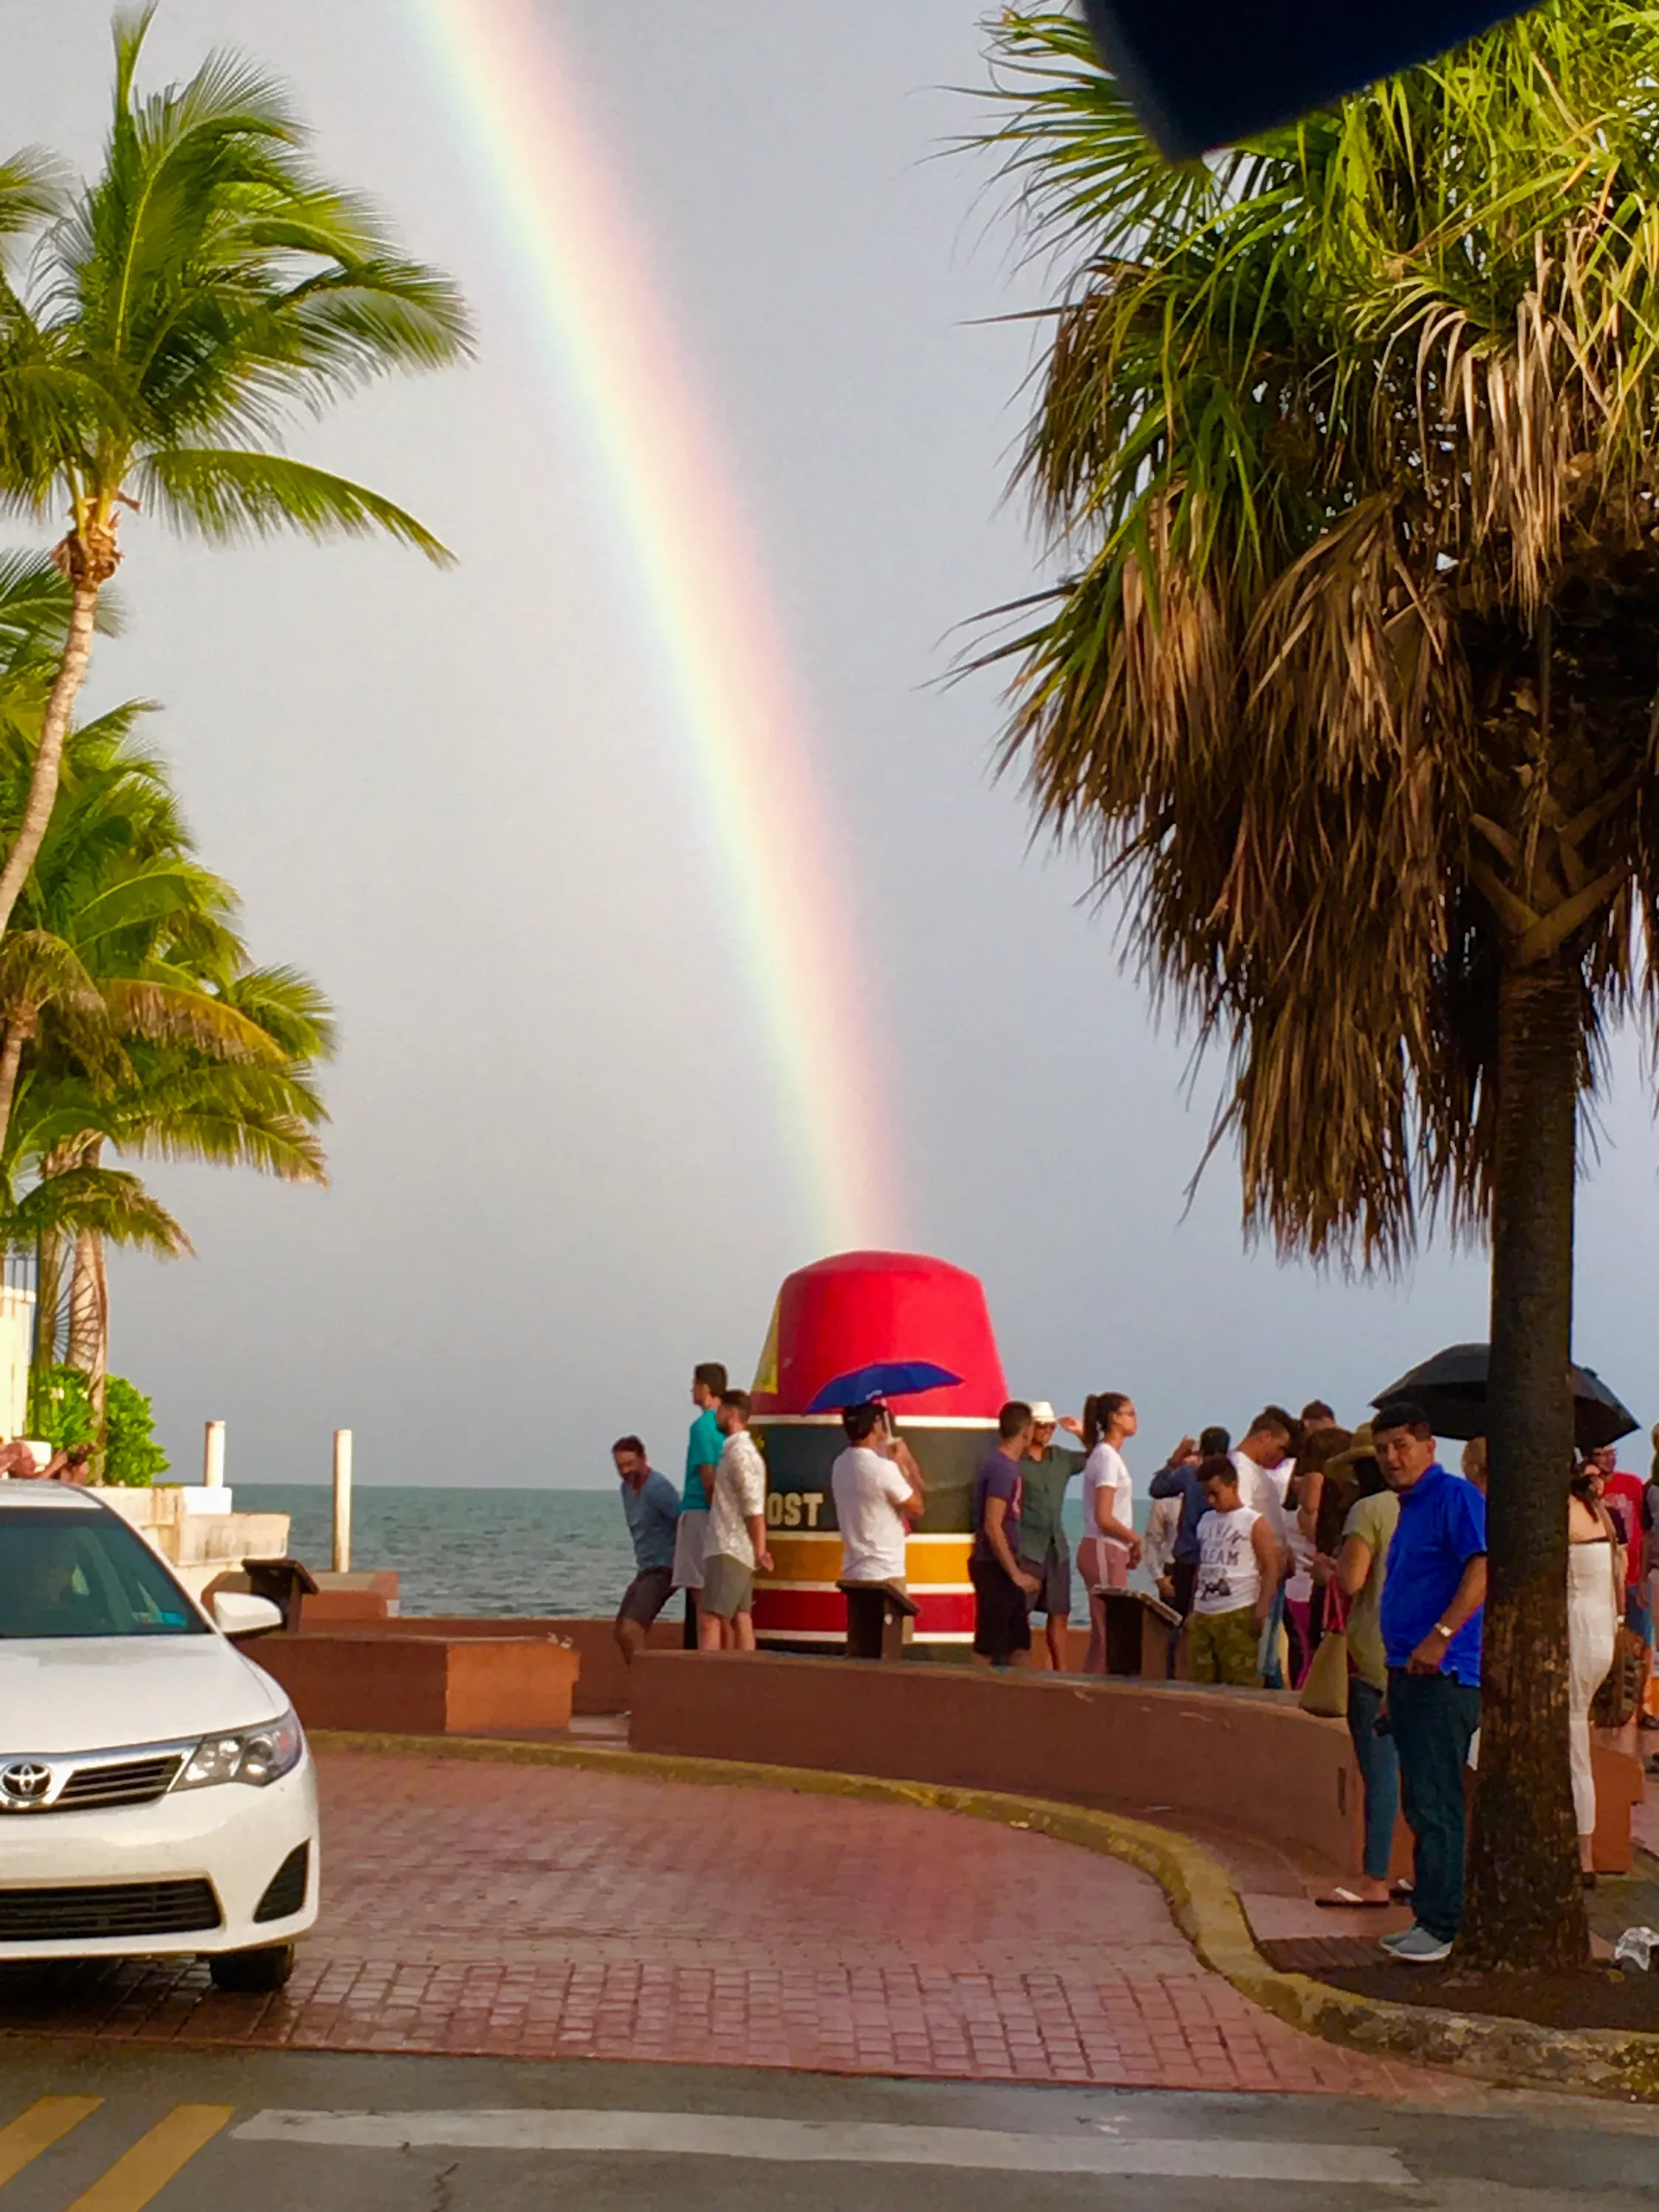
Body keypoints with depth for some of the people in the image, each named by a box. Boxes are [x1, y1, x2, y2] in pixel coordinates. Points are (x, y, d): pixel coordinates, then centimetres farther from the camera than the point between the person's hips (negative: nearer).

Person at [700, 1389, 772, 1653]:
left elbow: (754, 1508, -18)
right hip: (732, 1549, 10)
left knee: (709, 1619, -14)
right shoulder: (734, 1449, 17)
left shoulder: (740, 1452, -14)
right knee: (739, 1618, 8)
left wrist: (759, 1550, -19)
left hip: (730, 1551, -10)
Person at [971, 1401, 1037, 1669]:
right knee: (988, 1646, -5)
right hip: (995, 1566, -10)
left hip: (1002, 1564, 10)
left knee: (1015, 1641, 13)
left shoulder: (1007, 1464, 11)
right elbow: (992, 1527, -22)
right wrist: (1015, 1573, -19)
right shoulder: (1003, 1468, -18)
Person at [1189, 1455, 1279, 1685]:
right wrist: (1192, 1611, 19)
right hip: (1203, 1614, 6)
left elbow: (1271, 1570, -6)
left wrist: (1261, 1612, -15)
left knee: (1240, 1683, -7)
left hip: (1238, 1615, -6)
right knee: (1201, 1682, 6)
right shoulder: (1205, 1520, 16)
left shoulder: (1254, 1522, -3)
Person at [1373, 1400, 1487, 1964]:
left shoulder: (1454, 1496, -10)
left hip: (1444, 1675, -10)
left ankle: (1442, 1926, -4)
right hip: (1409, 1673, 10)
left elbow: (1482, 1568, -23)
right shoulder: (1408, 1508, 19)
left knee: (1437, 1804, -8)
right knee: (1421, 1804, 13)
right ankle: (1428, 1918, 19)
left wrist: (1441, 1636, -29)